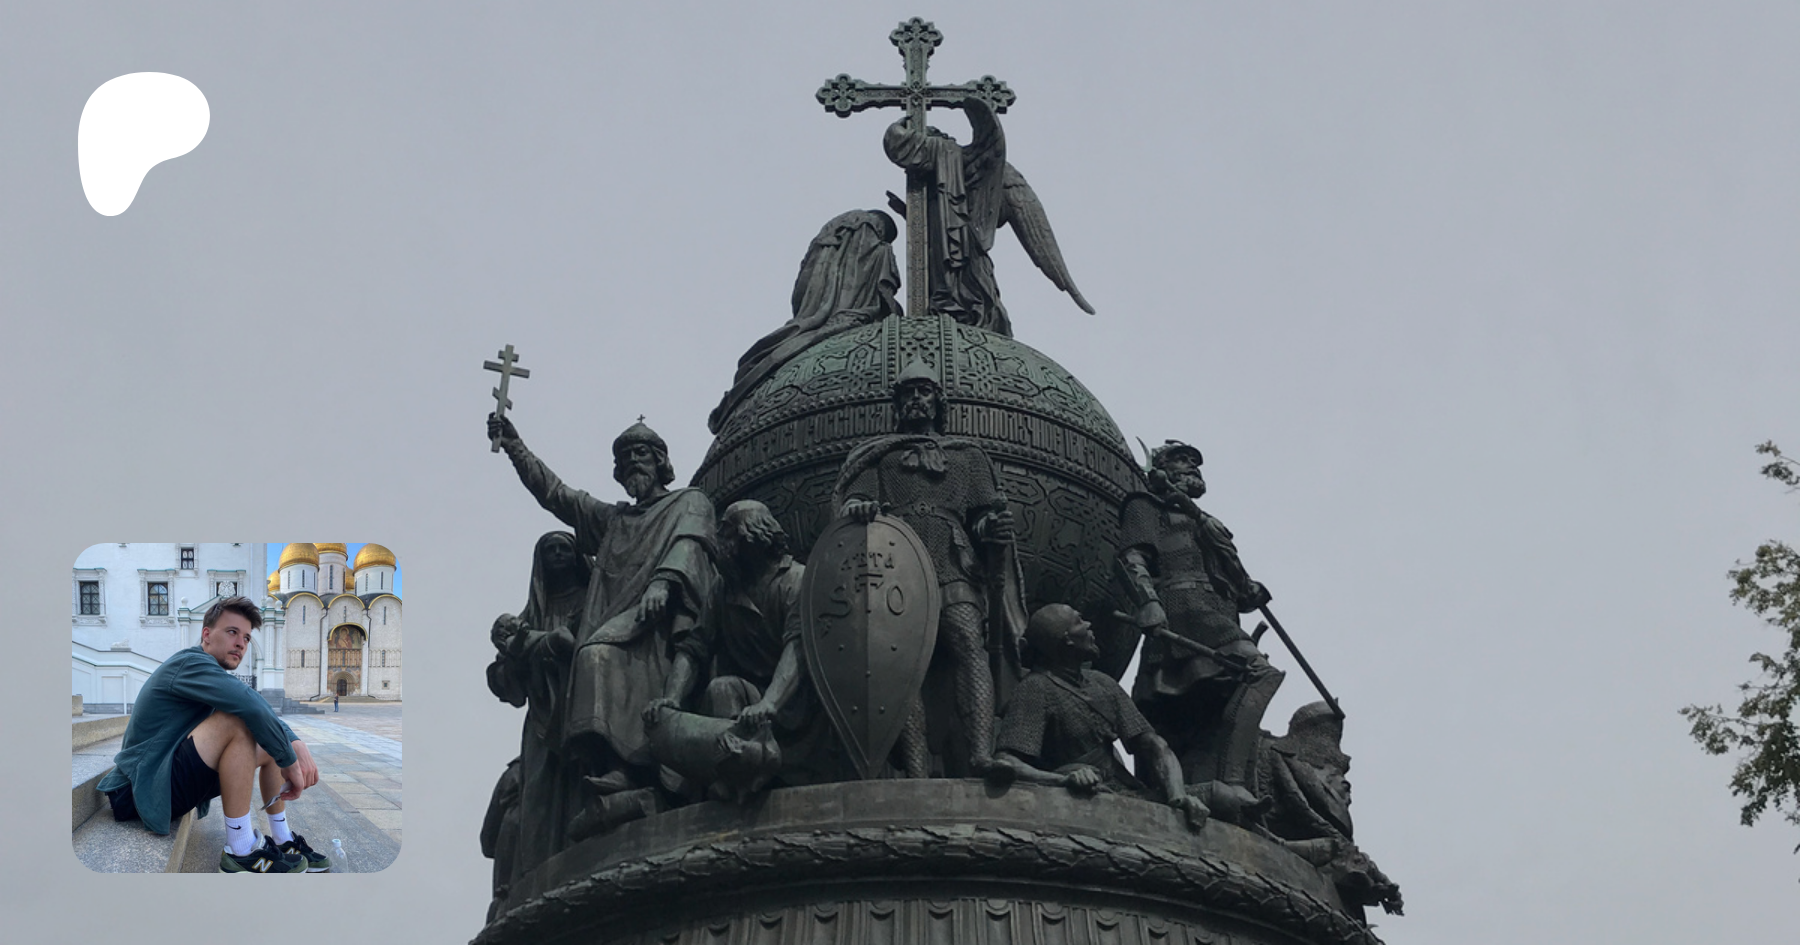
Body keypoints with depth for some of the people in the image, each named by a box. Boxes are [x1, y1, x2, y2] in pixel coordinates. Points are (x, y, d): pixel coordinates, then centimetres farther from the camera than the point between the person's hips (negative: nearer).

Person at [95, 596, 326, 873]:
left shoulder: (211, 676, 17)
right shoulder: (190, 663, -15)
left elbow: (265, 714, 12)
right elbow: (250, 705, -30)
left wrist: (297, 745, -9)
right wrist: (289, 762, -21)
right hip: (144, 791, -11)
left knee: (271, 743, 13)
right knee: (235, 722, -30)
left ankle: (282, 839, 11)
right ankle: (240, 850, -27)